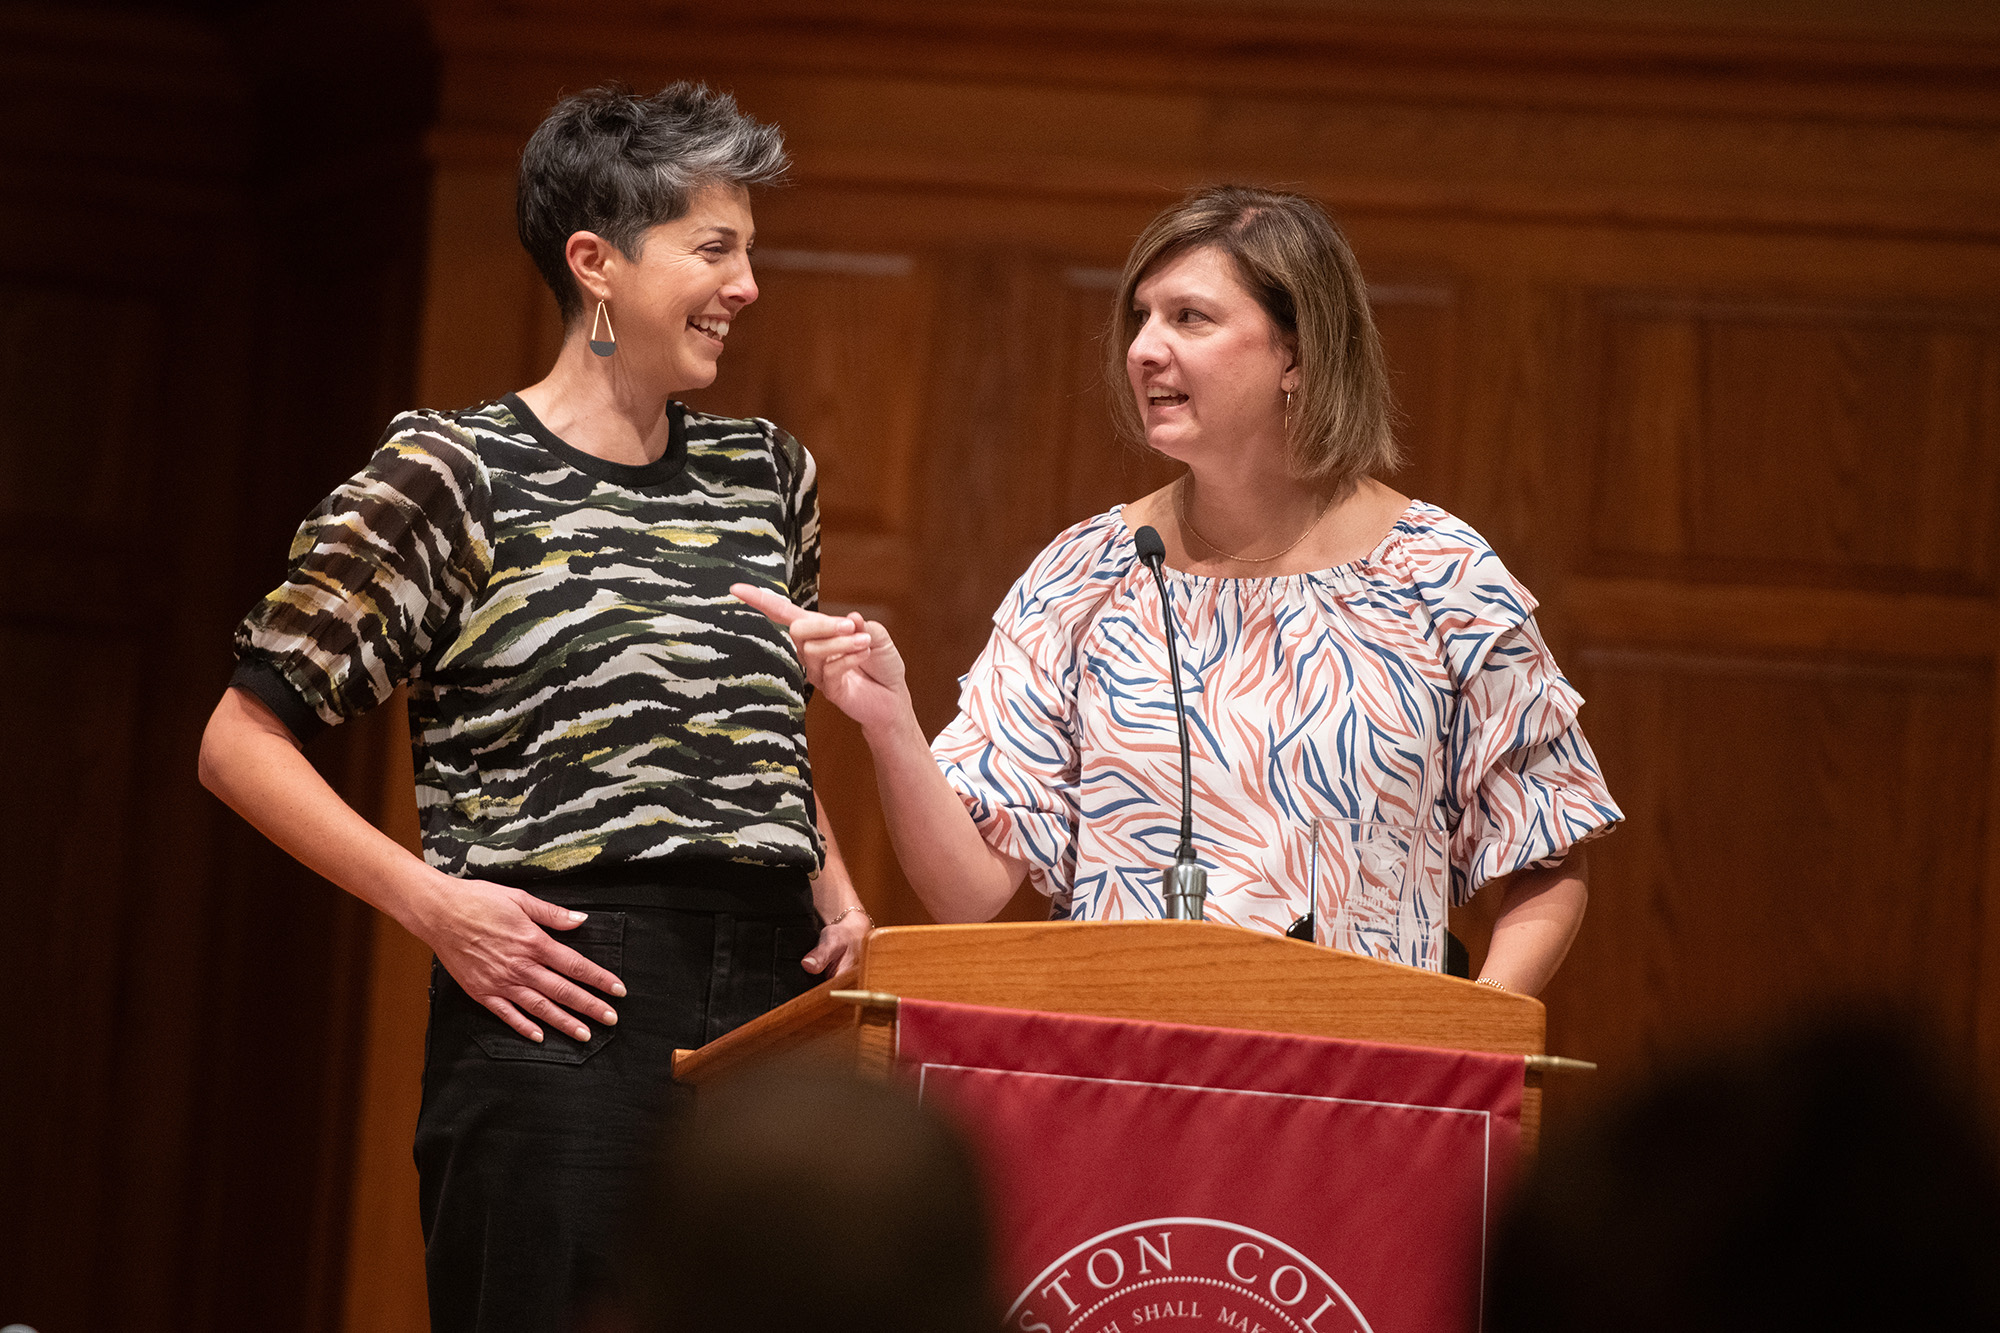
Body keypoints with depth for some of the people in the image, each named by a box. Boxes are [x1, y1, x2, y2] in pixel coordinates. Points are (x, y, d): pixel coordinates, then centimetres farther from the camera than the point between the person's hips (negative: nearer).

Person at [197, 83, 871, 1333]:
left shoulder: (766, 472, 16)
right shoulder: (452, 474, -1)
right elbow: (241, 740, -1)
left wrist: (837, 895, 13)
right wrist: (431, 901, -11)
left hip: (770, 990, 5)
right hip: (562, 1001, -5)